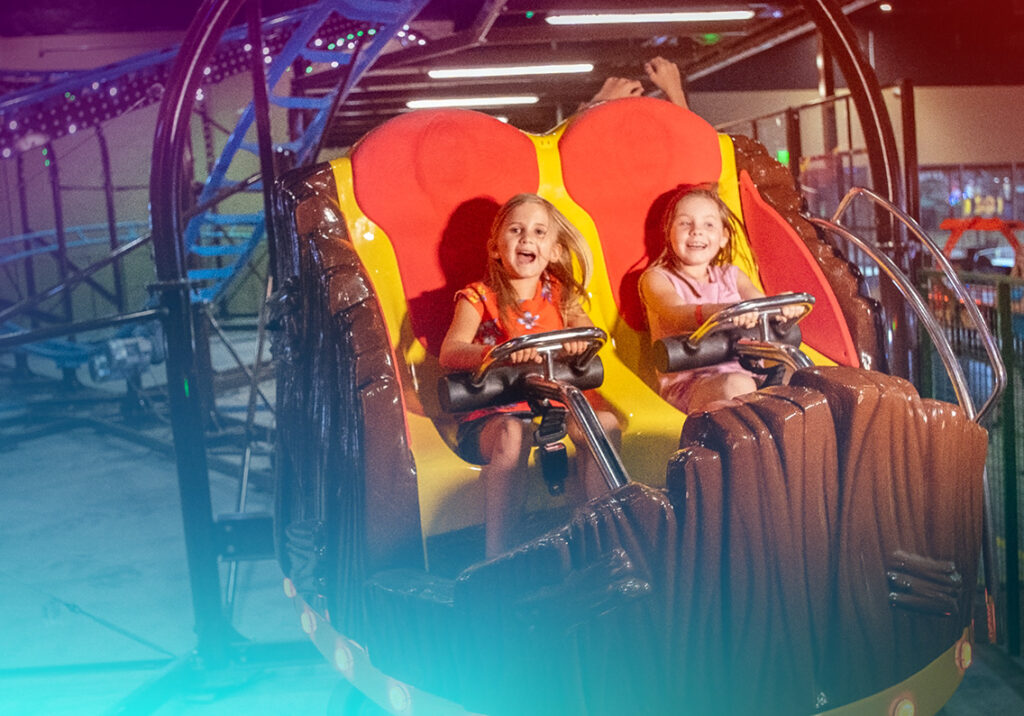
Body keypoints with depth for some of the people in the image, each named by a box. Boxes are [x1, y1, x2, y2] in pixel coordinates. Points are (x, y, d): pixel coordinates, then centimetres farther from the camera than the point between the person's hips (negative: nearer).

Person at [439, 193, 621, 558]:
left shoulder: (559, 292, 13)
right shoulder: (478, 297, -2)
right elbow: (449, 353, -19)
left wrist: (580, 339, -28)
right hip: (491, 413, -4)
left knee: (605, 423, -21)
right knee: (512, 433, -36)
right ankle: (497, 555, -29)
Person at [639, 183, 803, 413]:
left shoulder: (731, 276, 23)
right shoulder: (657, 278, 5)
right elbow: (677, 315, -17)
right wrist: (721, 311, -40)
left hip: (744, 371, 5)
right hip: (687, 381, -5)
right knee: (738, 386, -37)